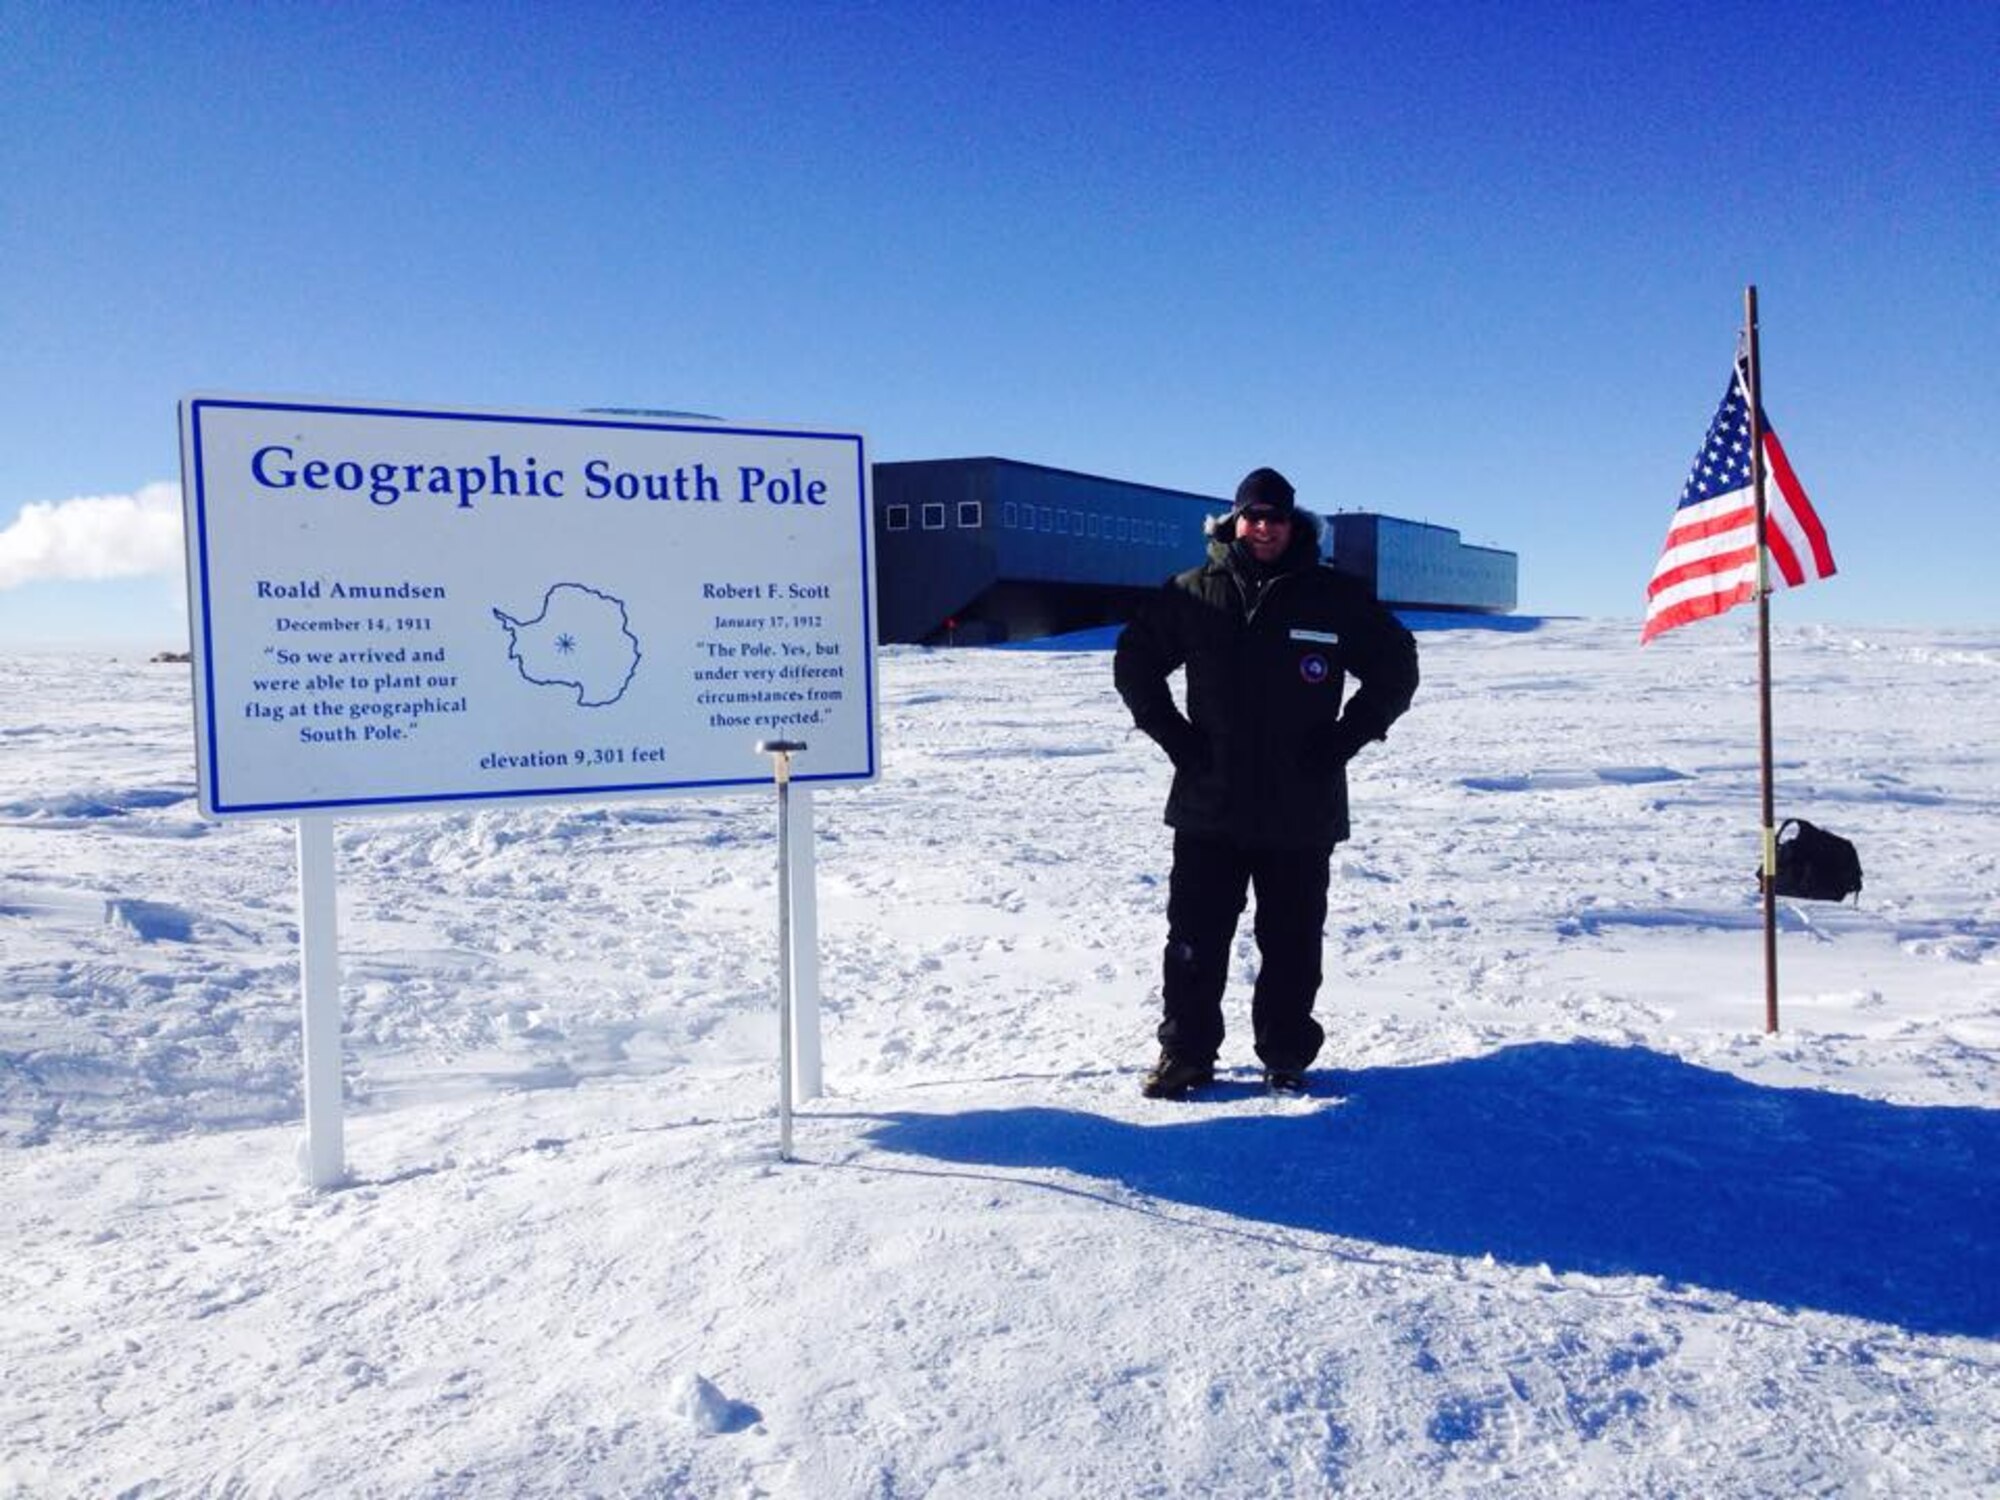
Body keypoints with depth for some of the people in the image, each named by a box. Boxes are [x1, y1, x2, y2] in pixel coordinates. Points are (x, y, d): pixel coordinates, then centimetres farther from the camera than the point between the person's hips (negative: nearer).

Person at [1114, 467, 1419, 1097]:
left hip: (1302, 813, 0)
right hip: (1209, 807, 1)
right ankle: (1185, 1054, 17)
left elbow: (1396, 671, 10)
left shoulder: (1336, 598, 2)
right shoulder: (1192, 595, 3)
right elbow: (1135, 663, 13)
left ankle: (1287, 1058, 22)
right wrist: (1175, 735, 2)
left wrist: (1342, 739, -1)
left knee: (1292, 944, 7)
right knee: (1194, 939, 5)